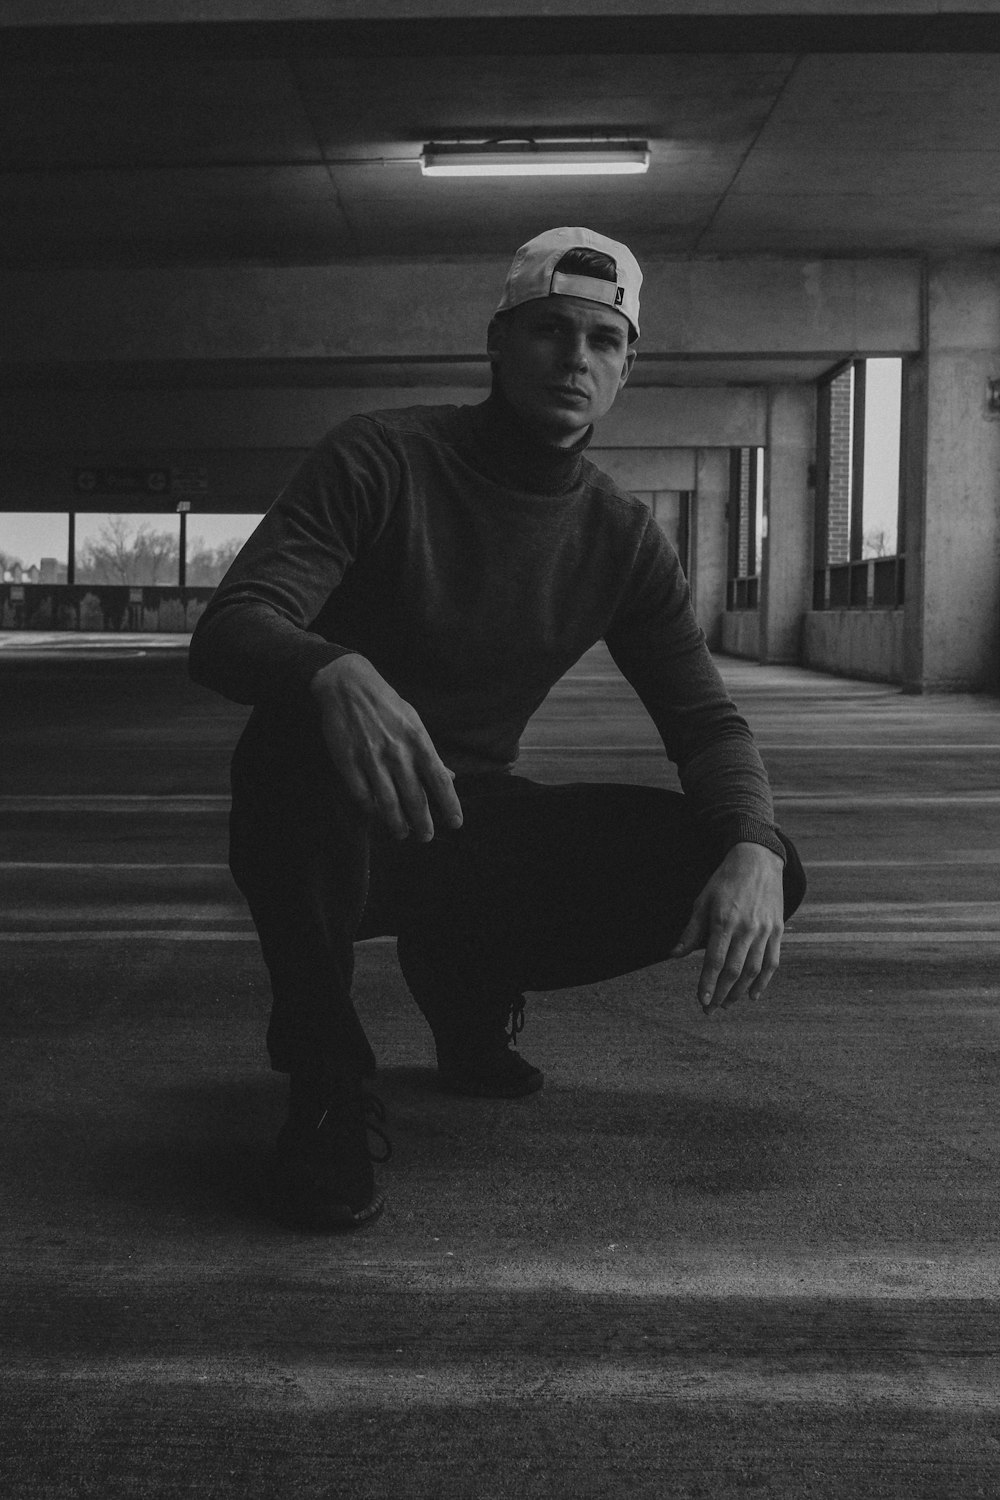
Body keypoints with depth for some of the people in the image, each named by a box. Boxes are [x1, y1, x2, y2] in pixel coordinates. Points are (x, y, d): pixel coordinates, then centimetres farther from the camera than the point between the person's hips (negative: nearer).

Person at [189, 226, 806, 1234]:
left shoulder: (622, 537, 4)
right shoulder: (382, 460, -11)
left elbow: (703, 718, 1)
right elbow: (226, 631, -21)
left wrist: (752, 850, -22)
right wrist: (334, 674, -46)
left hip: (474, 829, 4)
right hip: (333, 838, -4)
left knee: (761, 873, -13)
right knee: (296, 729, -39)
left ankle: (466, 977, 10)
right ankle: (326, 1086, -20)